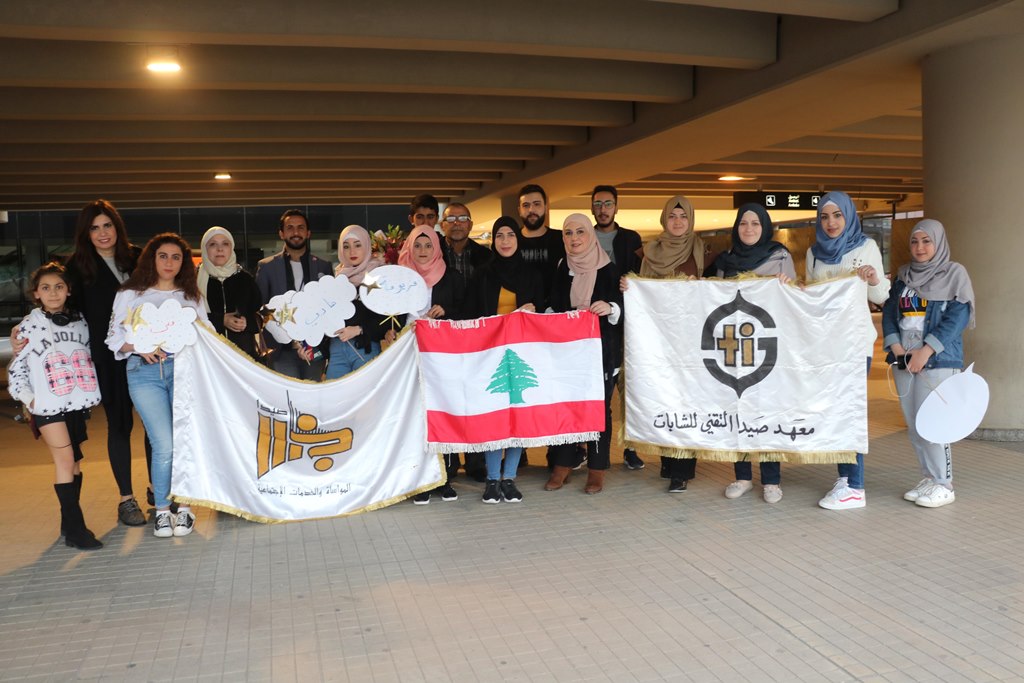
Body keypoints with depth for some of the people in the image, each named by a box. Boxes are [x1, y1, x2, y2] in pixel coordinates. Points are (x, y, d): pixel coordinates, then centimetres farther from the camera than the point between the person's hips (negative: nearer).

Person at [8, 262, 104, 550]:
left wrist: (90, 391, 8)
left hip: (77, 402, 4)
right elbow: (16, 367, 1)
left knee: (73, 461, 9)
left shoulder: (79, 321, 8)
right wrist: (27, 398, -7)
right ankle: (75, 529, -4)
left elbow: (89, 357, 16)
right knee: (65, 461, -8)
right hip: (48, 405, -4)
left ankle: (70, 523, 20)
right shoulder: (30, 325, -2)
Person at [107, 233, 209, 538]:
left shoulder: (191, 296, 18)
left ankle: (184, 508, 10)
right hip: (144, 372, -1)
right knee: (165, 445, -11)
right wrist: (140, 348, -10)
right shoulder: (131, 294, 12)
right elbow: (115, 338, 7)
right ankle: (162, 510, 8)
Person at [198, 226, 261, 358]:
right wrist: (220, 321, -13)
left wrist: (247, 323, -11)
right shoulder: (195, 278, 3)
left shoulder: (246, 279, 9)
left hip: (243, 350, 2)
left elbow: (259, 316, 10)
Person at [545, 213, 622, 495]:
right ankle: (561, 466, 12)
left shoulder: (608, 268, -3)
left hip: (601, 349, -3)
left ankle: (597, 470, 11)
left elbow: (621, 308, -4)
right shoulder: (562, 268, 8)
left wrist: (610, 308, -24)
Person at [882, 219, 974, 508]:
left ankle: (943, 484, 2)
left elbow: (957, 316, -8)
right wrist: (897, 348, -6)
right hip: (904, 361, 5)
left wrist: (926, 351, -15)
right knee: (913, 424, 7)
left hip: (938, 361, -5)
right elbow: (889, 312, 10)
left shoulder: (954, 273, 2)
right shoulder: (903, 276, 15)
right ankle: (929, 478, 18)